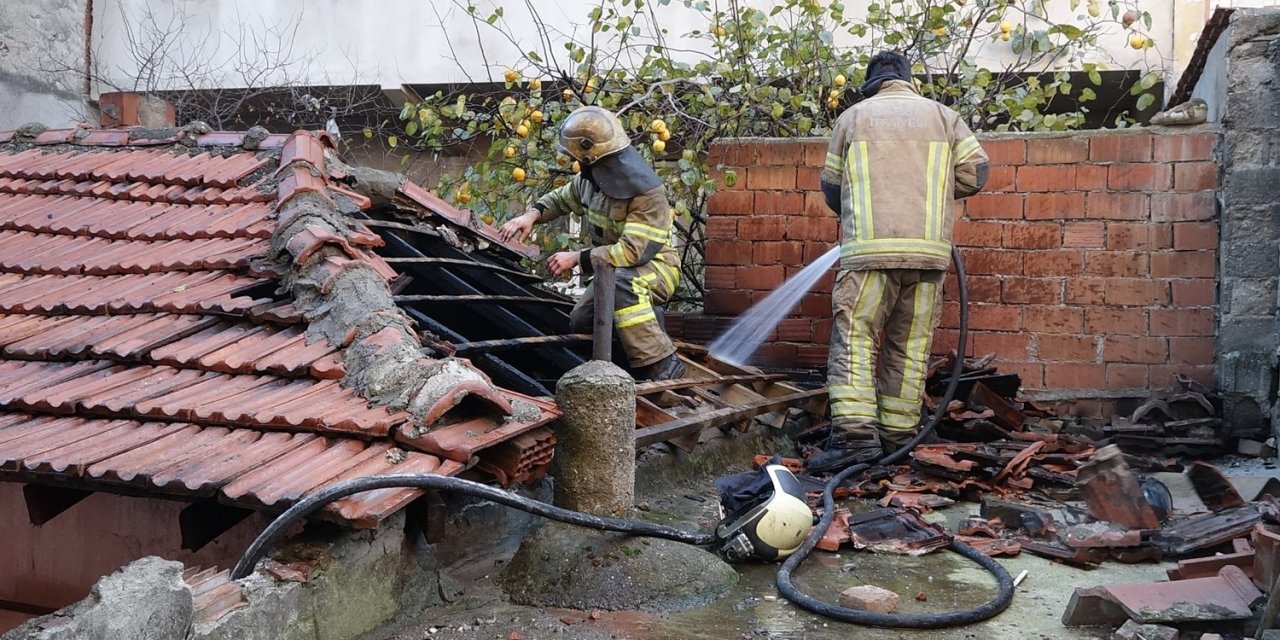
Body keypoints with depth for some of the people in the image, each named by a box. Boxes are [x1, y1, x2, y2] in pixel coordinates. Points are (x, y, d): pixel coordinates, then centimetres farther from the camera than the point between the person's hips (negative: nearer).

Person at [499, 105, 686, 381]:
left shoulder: (647, 192, -29)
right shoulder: (590, 178, -4)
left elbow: (633, 251, -35)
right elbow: (562, 198, 16)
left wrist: (577, 259, -31)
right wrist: (532, 215, -6)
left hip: (654, 266, -9)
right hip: (615, 269, 9)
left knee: (621, 284, -40)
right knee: (580, 322, 2)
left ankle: (662, 366, -35)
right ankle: (648, 320, 16)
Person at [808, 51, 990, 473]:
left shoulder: (853, 116, 14)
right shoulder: (942, 115, 17)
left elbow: (830, 185, 15)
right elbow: (975, 172, 8)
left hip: (869, 249, -2)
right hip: (929, 250, 3)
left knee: (854, 342, -5)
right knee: (911, 347, 8)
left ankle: (855, 434, -17)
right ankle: (899, 434, 11)